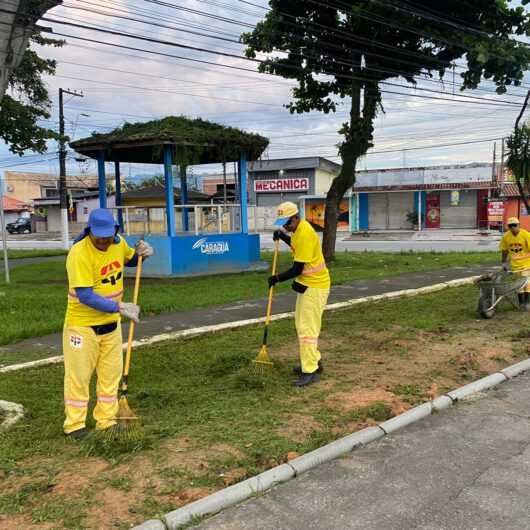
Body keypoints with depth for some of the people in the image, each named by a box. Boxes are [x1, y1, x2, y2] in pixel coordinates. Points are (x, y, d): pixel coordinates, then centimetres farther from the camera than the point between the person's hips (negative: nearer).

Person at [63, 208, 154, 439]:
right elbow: (84, 295, -27)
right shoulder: (79, 253, -24)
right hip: (82, 325, -6)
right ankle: (74, 425, 18)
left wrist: (139, 253, -3)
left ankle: (107, 421, 26)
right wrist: (119, 307, -28)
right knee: (78, 375, 3)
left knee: (111, 374, 13)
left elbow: (129, 260, 20)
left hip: (111, 323, 7)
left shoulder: (118, 243, -3)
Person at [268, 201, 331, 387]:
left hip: (315, 286, -11)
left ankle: (311, 371, -7)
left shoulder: (304, 234, -25)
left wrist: (277, 278, -11)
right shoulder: (299, 229, 6)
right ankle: (313, 361, 29)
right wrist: (283, 237, 14)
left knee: (307, 328, -11)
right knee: (302, 324, 18)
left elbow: (297, 269, -24)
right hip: (307, 283, 11)